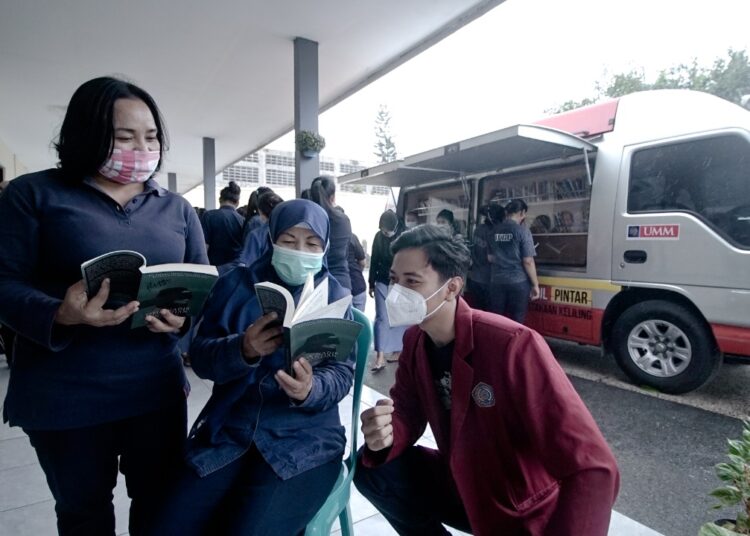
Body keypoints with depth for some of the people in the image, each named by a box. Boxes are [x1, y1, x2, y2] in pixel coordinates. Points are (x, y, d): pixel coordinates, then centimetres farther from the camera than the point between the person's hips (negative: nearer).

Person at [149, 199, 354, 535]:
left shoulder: (337, 298, 2)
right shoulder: (237, 284, 4)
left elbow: (342, 373, -5)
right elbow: (200, 356, -1)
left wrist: (310, 390, -28)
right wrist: (243, 350, -23)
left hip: (303, 437, -2)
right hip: (227, 431, 2)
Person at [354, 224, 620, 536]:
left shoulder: (513, 345, -31)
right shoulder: (414, 340, -8)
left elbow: (592, 469, -32)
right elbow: (407, 413, -2)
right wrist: (385, 436, -25)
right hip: (459, 486, 6)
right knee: (370, 468, -8)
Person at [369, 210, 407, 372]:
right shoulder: (379, 237, -2)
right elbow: (374, 261, 5)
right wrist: (371, 284, 9)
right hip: (382, 282, 2)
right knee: (381, 318, -3)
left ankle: (397, 350, 23)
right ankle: (380, 356, -3)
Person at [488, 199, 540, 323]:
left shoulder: (493, 230, 5)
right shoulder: (522, 231, -8)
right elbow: (528, 261, -11)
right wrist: (535, 284, -3)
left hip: (497, 281, 4)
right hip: (518, 282, -4)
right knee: (516, 321, 6)